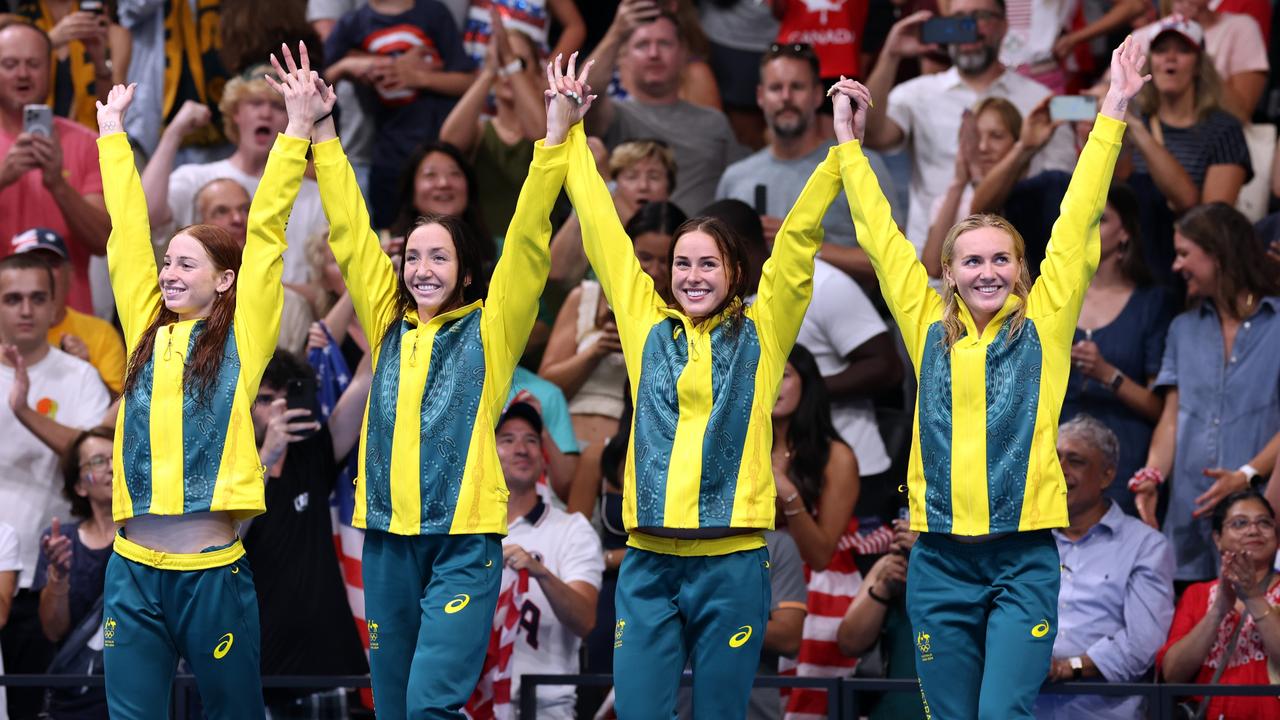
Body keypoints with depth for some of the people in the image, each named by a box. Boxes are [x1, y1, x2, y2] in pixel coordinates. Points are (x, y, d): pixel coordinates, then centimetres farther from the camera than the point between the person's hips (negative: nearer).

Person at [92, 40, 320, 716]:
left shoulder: (242, 338, 1)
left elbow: (265, 230, -2)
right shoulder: (147, 332, 10)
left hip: (213, 570, -3)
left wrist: (297, 127, -4)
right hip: (133, 570, 3)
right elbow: (127, 230, 14)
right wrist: (113, 131, 17)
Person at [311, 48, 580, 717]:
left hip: (464, 540, -5)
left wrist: (555, 139, -15)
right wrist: (323, 134, 8)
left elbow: (525, 244, -6)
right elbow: (350, 234, 11)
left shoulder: (489, 330, 2)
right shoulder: (390, 326, 12)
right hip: (389, 536, 5)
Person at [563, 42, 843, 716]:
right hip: (650, 564, 1)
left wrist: (842, 150, -5)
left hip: (732, 560, -1)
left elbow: (798, 238, 1)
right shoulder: (648, 326, 10)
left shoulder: (760, 333, 6)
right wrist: (569, 137, 13)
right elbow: (603, 234, 12)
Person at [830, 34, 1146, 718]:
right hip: (941, 560, 2)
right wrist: (848, 140, 15)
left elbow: (1075, 224, 1)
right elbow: (880, 235, 13)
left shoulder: (1043, 325, 4)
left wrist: (1112, 115, -2)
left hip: (1023, 558, -2)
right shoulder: (930, 328, 8)